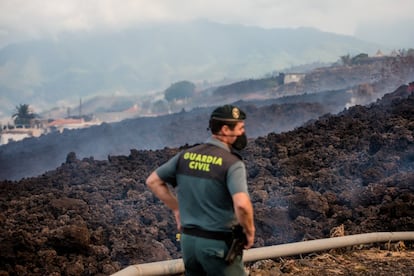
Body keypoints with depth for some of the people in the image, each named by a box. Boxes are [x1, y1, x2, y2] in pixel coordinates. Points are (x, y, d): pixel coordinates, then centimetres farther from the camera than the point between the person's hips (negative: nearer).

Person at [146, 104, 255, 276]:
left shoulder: (186, 155, 3)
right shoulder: (232, 163, -17)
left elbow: (153, 181, 10)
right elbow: (242, 204, -31)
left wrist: (177, 209, 14)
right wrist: (249, 232, -13)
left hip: (188, 239, 6)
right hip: (218, 244, -6)